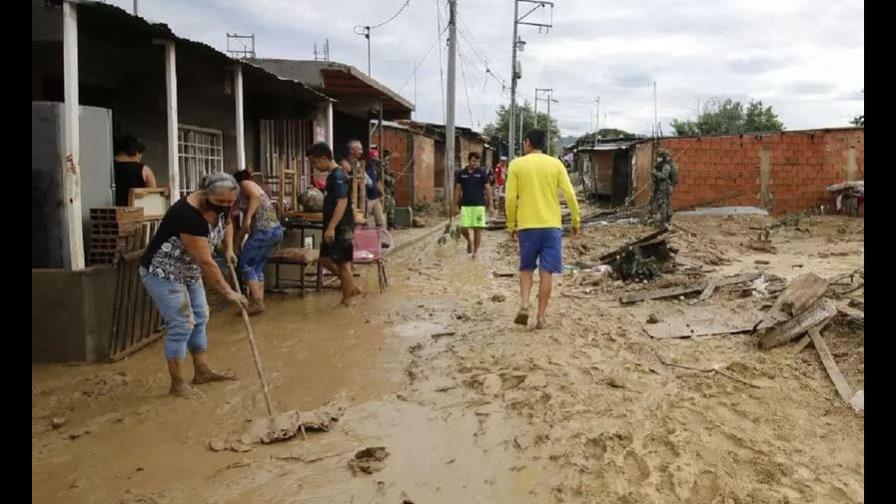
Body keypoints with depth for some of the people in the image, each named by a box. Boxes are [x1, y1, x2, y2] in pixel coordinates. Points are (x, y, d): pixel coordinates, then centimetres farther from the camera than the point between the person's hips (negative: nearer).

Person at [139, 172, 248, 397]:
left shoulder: (219, 206, -8)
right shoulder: (188, 215, -33)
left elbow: (227, 223, 17)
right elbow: (206, 261, -32)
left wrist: (229, 249, 3)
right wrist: (228, 291, -26)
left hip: (188, 272, 9)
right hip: (162, 273, -9)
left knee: (199, 318, 12)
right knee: (182, 324, -10)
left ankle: (202, 371, 24)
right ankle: (177, 383, 1)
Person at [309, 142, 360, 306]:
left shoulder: (338, 176, -16)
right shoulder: (333, 175, 15)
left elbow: (342, 202, -25)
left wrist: (331, 227, -29)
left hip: (341, 227, -10)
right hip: (335, 227, 10)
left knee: (343, 264, -2)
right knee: (325, 259, 15)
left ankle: (346, 302, 8)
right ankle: (351, 288, 23)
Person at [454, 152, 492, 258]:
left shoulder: (482, 173, 2)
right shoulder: (461, 173, 7)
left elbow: (487, 189, 3)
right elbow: (458, 189, 12)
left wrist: (490, 204, -2)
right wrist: (456, 204, 8)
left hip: (479, 205, -1)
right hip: (465, 205, 1)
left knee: (477, 228, -1)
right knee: (463, 228, -6)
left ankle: (475, 251, 12)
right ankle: (469, 241, 25)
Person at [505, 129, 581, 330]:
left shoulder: (516, 165, 0)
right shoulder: (556, 164, 3)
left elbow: (510, 198, -4)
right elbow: (570, 194, -2)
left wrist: (511, 225, 6)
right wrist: (576, 220, 8)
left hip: (527, 225, 0)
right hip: (552, 225, 1)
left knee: (526, 268, 16)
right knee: (546, 272, 4)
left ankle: (524, 306, -2)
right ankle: (541, 317, 6)